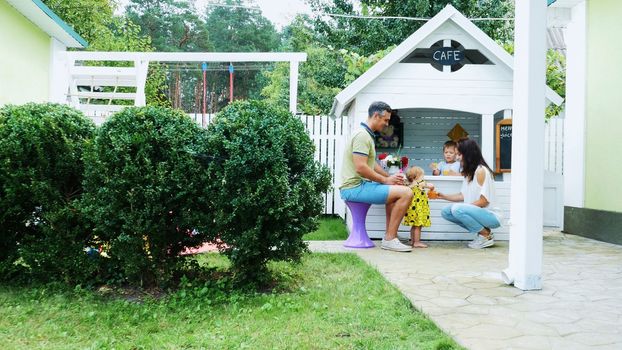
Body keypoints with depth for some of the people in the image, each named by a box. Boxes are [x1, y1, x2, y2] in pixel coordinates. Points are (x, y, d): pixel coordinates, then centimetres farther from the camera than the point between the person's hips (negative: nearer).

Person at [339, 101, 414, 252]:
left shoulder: (368, 135, 21)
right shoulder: (362, 135, -14)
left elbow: (372, 164, 25)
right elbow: (360, 167, -22)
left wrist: (390, 177, 10)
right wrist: (385, 180, -11)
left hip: (359, 185, 11)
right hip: (354, 187, -11)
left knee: (396, 191, 25)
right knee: (406, 193, -17)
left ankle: (389, 237, 18)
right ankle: (389, 239, -10)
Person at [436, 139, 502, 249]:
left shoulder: (481, 170, -17)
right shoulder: (468, 172, 12)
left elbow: (484, 201, -20)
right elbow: (462, 196, 12)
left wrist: (465, 206, -19)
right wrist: (443, 196, 9)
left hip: (491, 216, -9)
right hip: (477, 212, 9)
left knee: (457, 209, -29)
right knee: (446, 212, 3)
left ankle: (486, 236, -9)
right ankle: (483, 231, 5)